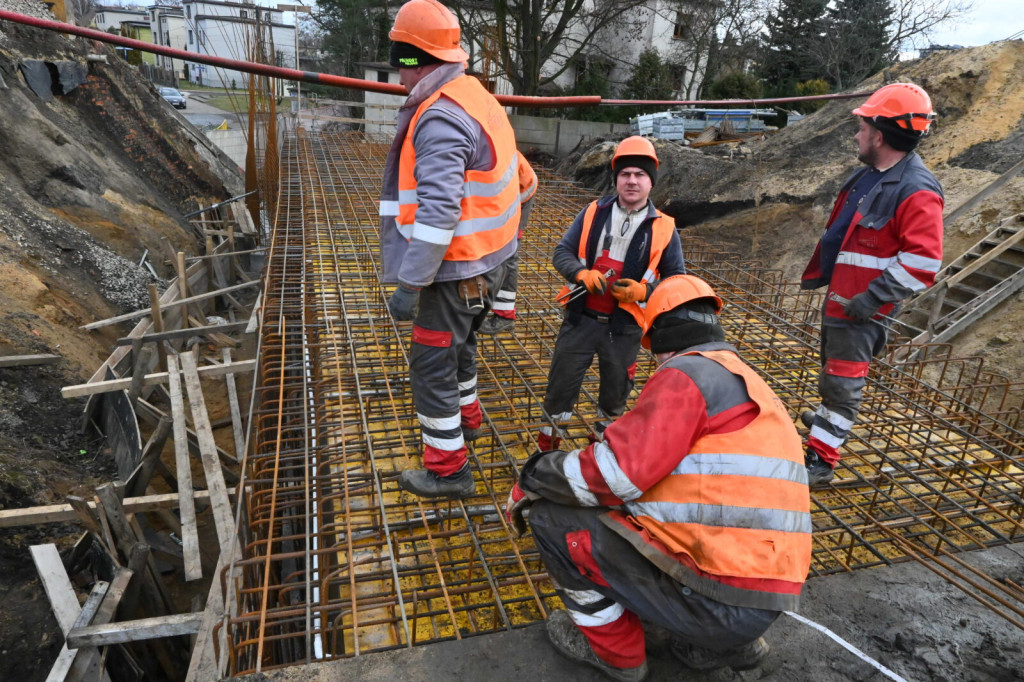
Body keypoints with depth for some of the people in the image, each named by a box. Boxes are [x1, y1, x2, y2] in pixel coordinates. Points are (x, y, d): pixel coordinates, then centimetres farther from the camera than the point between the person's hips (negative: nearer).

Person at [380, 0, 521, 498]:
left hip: (454, 270, -10)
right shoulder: (475, 97, 9)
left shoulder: (440, 119, -23)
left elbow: (438, 212, -30)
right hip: (483, 260, 10)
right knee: (458, 344, 28)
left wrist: (410, 284, -26)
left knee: (432, 365, 2)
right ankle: (465, 417, 51)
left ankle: (447, 469, 15)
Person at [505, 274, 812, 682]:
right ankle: (725, 643, 19)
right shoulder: (746, 383, 17)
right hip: (759, 593, 9)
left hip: (710, 596, -9)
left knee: (552, 518, -4)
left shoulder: (688, 374, -12)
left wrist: (532, 481, -4)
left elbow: (617, 470, -20)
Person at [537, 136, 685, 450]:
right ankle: (550, 434, 32)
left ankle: (606, 432, 43)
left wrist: (644, 290, -17)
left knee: (615, 387, 16)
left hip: (623, 326, 0)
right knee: (562, 381, 9)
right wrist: (581, 273, -18)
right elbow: (562, 252, 4)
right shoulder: (594, 212, 1)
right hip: (581, 318, 1)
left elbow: (677, 279, 2)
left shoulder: (663, 228, -2)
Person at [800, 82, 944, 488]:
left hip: (862, 309, -9)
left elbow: (922, 264, -25)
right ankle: (828, 418, 49)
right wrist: (817, 273, 21)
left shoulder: (916, 191, -21)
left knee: (843, 381, -3)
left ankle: (821, 461, 5)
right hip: (838, 296, 9)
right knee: (831, 369, 26)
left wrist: (870, 300, -24)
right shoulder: (869, 176, 9)